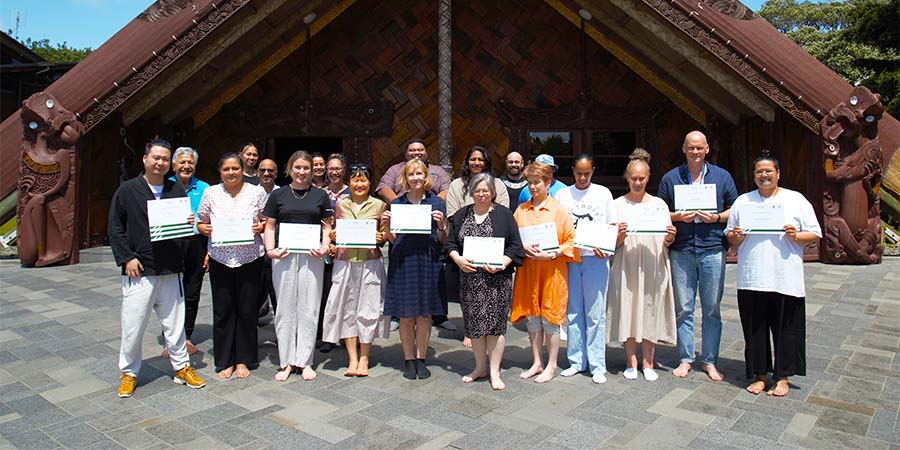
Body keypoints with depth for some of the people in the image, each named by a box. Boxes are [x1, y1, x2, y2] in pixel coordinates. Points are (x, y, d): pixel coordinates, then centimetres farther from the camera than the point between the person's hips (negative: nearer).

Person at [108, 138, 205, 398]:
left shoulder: (177, 190, 10)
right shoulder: (127, 190, 1)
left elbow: (185, 221, 19)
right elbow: (115, 229, 1)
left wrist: (189, 222, -5)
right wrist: (126, 258, -9)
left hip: (171, 269, 3)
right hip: (138, 270, -3)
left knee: (174, 322, 11)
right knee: (133, 324, 3)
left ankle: (181, 367, 23)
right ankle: (129, 372, 20)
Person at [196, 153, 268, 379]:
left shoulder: (257, 192, 3)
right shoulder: (211, 193, 6)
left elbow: (268, 221, 10)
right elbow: (201, 223, 13)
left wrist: (260, 227, -11)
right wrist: (205, 229, -8)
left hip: (250, 257, -1)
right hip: (220, 258, 1)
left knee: (247, 309, 5)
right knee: (223, 310, 5)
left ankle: (243, 360, 19)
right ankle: (224, 361, 19)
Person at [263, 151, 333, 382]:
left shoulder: (320, 195, 9)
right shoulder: (278, 195, 9)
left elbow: (326, 226, 10)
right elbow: (270, 226, 8)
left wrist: (325, 246, -8)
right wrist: (270, 249, -8)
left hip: (311, 257, 0)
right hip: (284, 256, 0)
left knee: (308, 309, 2)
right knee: (285, 309, 5)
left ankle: (305, 361, 12)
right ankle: (287, 361, 14)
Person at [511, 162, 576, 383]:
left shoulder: (559, 209, -3)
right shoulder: (521, 209, 8)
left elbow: (571, 240, -3)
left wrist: (553, 254, -16)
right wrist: (523, 247, -10)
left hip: (552, 271, -4)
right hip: (527, 270, 4)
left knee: (550, 318, 3)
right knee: (531, 317, 10)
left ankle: (551, 365, 17)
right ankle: (536, 363, 23)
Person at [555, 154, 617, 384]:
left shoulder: (603, 193, 7)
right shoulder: (562, 195, 9)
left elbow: (612, 227, 7)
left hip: (596, 259, -1)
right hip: (569, 259, 2)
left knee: (595, 314, 0)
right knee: (573, 312, 7)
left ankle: (597, 365, 9)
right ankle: (576, 361, 18)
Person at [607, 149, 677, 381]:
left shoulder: (659, 204, 10)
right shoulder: (618, 204, 6)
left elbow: (666, 244, 8)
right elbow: (613, 244, 1)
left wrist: (669, 238, -13)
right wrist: (620, 236, -20)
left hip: (653, 269, 1)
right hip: (626, 268, -1)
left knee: (650, 312, 4)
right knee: (627, 312, 1)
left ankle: (647, 362, 15)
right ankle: (631, 361, 13)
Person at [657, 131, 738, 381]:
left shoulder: (722, 177, 9)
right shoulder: (670, 178, 9)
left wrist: (716, 217, -8)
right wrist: (678, 217, -9)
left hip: (712, 249, 0)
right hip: (681, 250, 0)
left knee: (712, 309, 5)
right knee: (683, 308, 4)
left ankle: (709, 360, 17)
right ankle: (686, 359, 15)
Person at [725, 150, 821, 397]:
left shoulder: (796, 200, 7)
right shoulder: (742, 202, 12)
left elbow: (815, 235, 6)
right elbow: (730, 236, 15)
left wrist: (796, 236, -13)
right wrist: (736, 237, -7)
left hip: (786, 280, -1)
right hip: (751, 279, 2)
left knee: (786, 330, 3)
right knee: (755, 329, 6)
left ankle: (782, 378, 17)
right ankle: (759, 375, 19)